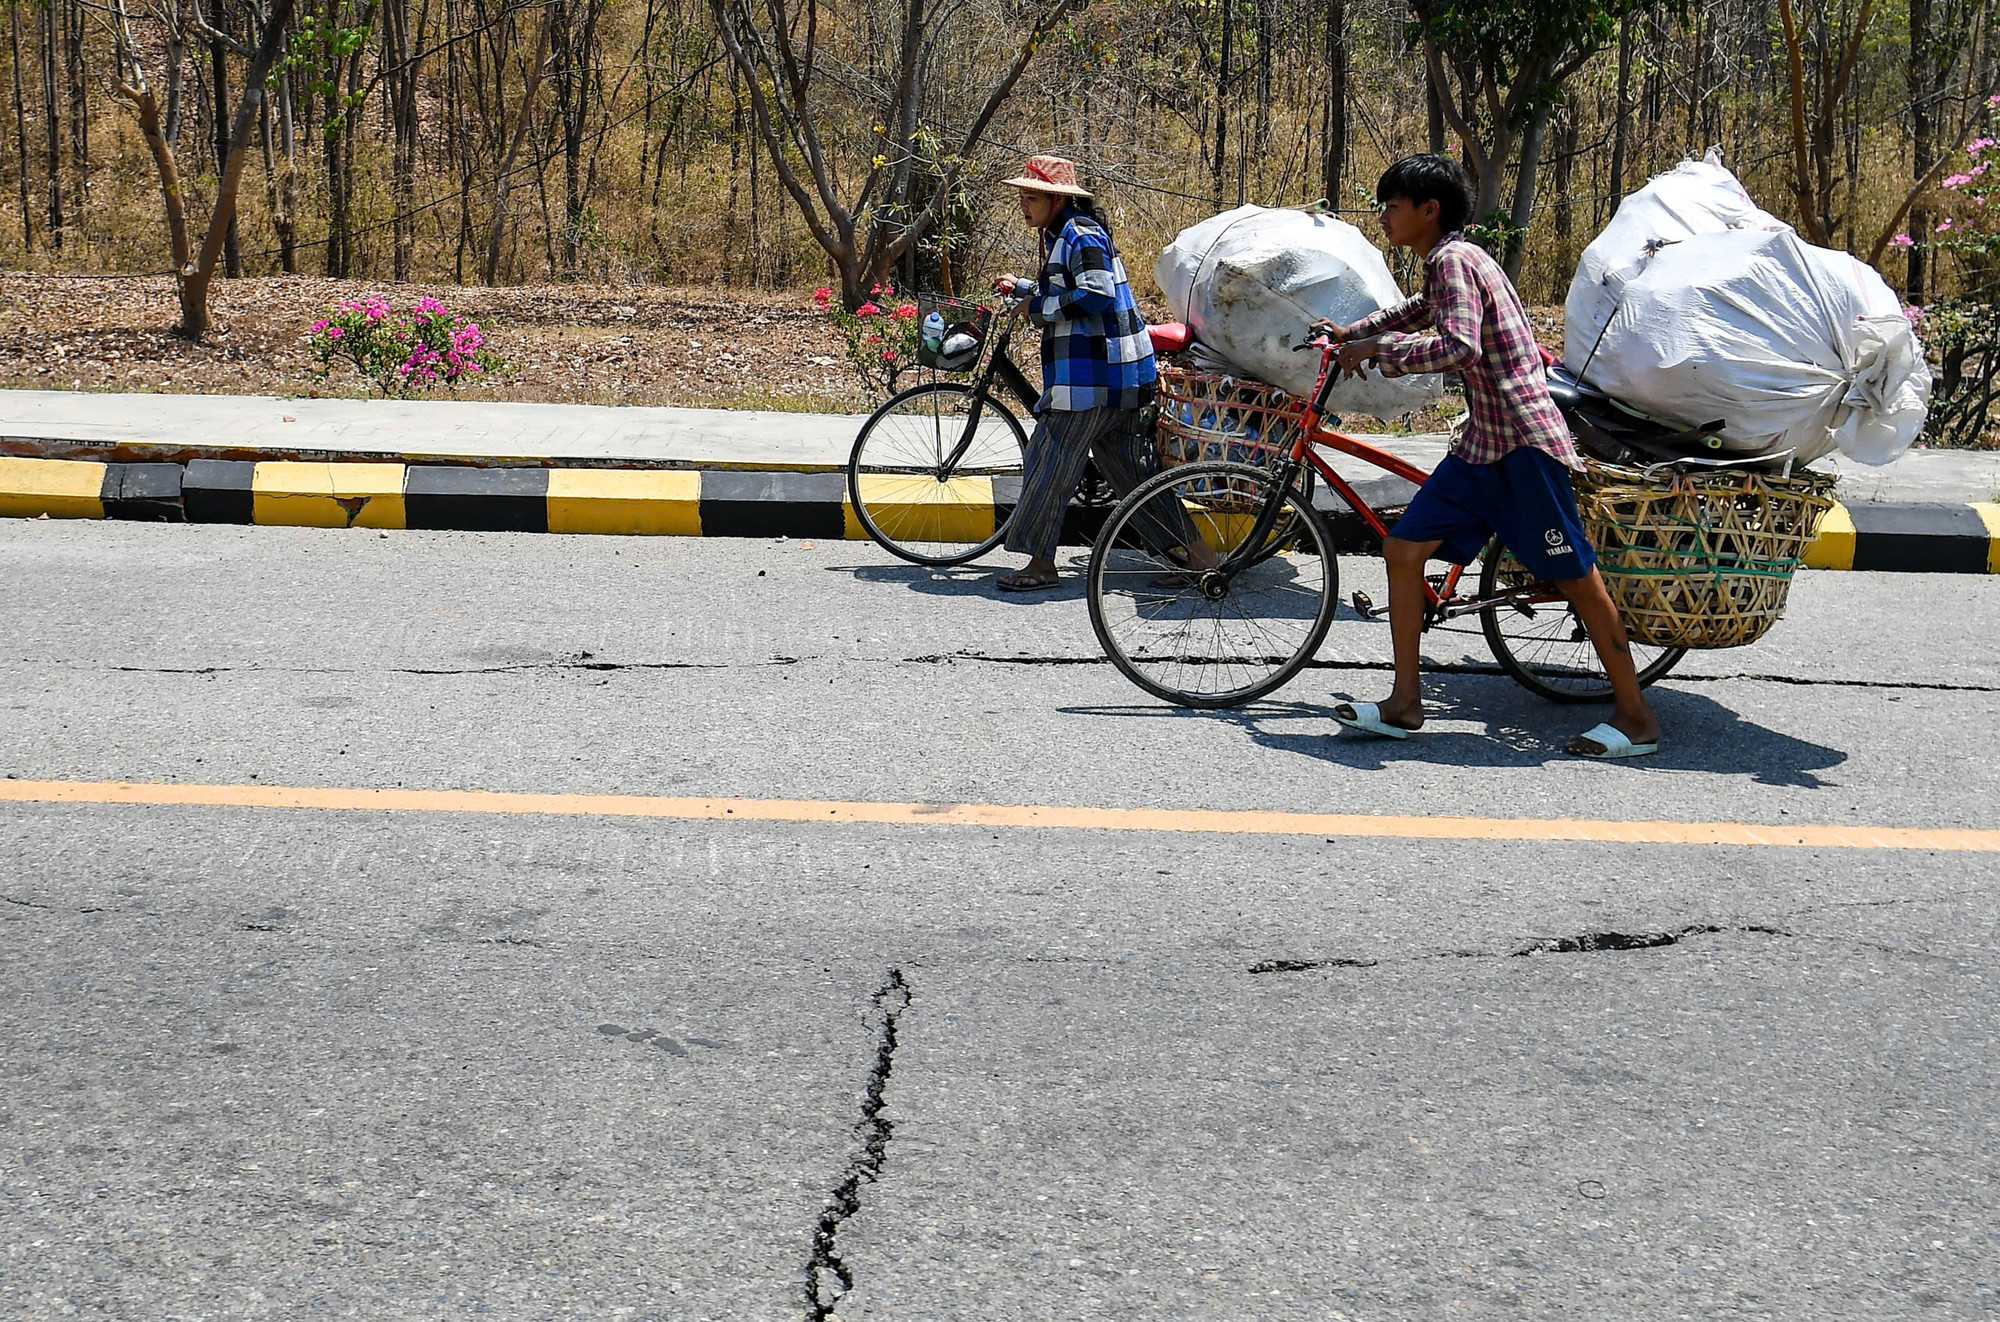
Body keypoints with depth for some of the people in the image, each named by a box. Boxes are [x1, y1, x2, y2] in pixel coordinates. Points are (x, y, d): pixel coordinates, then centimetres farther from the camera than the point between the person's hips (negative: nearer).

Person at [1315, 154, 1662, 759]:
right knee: (1403, 549, 4)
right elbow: (1419, 310, 41)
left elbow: (1460, 347, -28)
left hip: (1525, 441, -10)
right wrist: (1350, 333, 34)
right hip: (1482, 441, 10)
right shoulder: (1442, 265, 17)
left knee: (1575, 576, -4)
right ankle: (1404, 704, 9)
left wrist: (1377, 350, -18)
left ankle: (1636, 717, 5)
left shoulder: (1455, 259, -13)